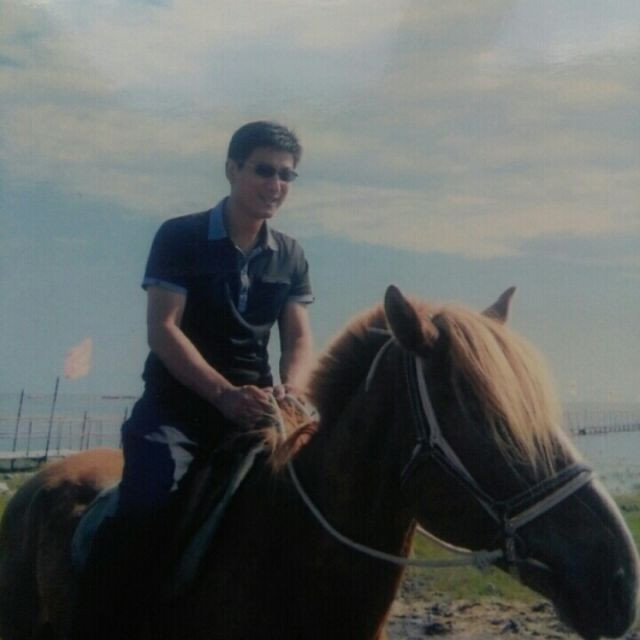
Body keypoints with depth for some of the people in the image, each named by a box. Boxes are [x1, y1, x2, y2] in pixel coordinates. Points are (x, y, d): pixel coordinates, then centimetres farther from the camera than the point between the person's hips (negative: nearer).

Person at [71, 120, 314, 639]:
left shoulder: (290, 257, 10)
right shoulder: (180, 238, -5)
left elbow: (299, 337, 6)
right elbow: (163, 329, -13)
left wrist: (289, 389, -18)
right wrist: (225, 393, -26)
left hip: (254, 409, 5)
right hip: (176, 404, -5)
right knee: (140, 512, -23)